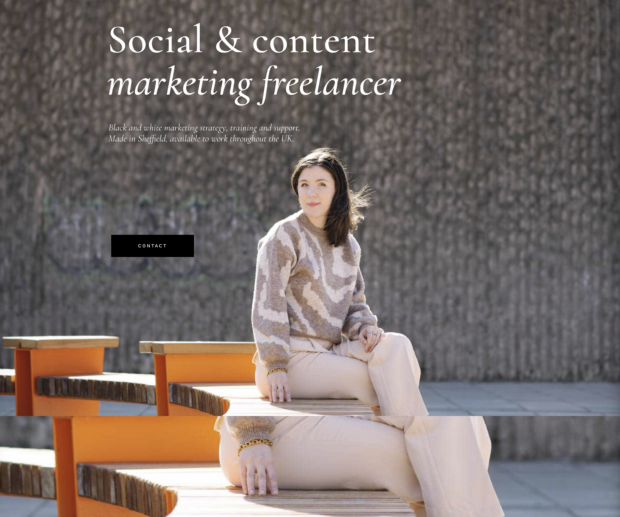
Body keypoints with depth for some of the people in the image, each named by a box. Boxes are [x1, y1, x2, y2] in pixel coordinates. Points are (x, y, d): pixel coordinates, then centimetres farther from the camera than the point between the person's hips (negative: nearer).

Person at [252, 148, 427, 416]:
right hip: (293, 358, -6)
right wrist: (275, 366, -18)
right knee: (386, 382, -22)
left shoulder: (348, 246, 15)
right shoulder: (285, 235, -5)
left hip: (329, 352, 6)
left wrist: (364, 328, -3)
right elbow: (268, 304, -11)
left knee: (396, 345, -21)